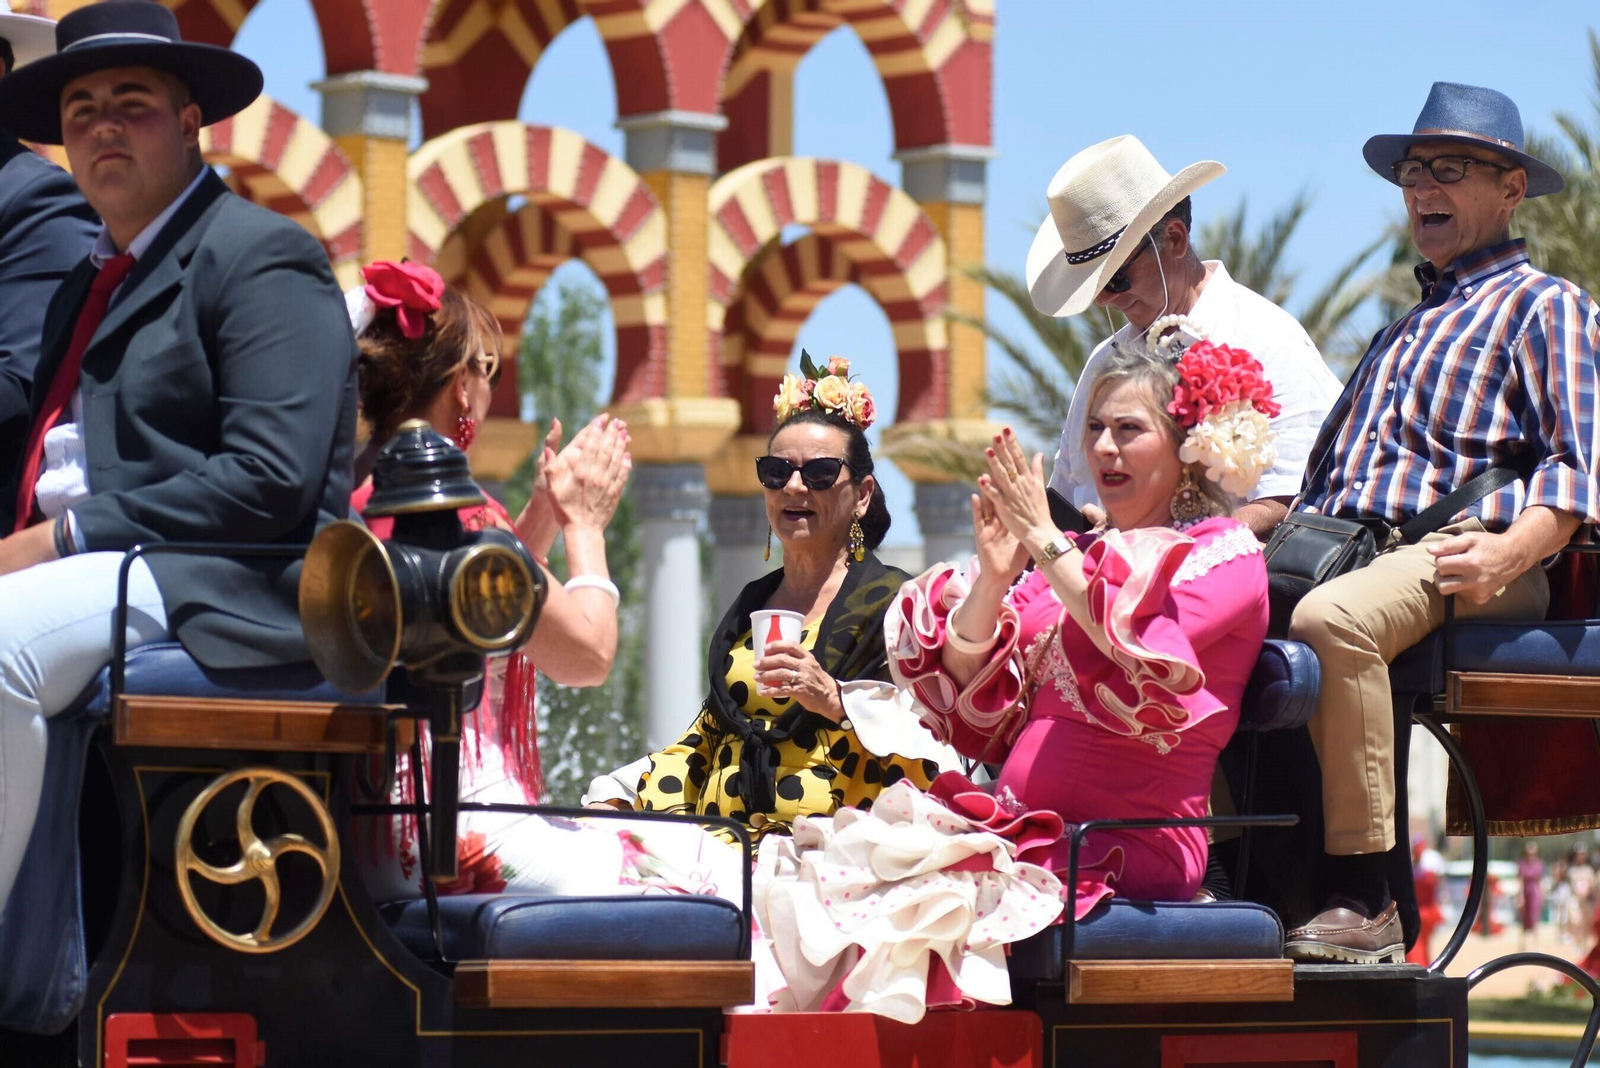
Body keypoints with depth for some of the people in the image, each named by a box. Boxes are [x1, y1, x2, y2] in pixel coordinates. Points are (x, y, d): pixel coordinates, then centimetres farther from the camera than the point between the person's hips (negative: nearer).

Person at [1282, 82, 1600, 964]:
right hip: (1350, 550, 7)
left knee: (1330, 620, -39)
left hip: (1457, 558, -7)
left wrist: (1509, 552, -21)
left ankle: (1363, 902, -37)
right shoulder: (1407, 327, 35)